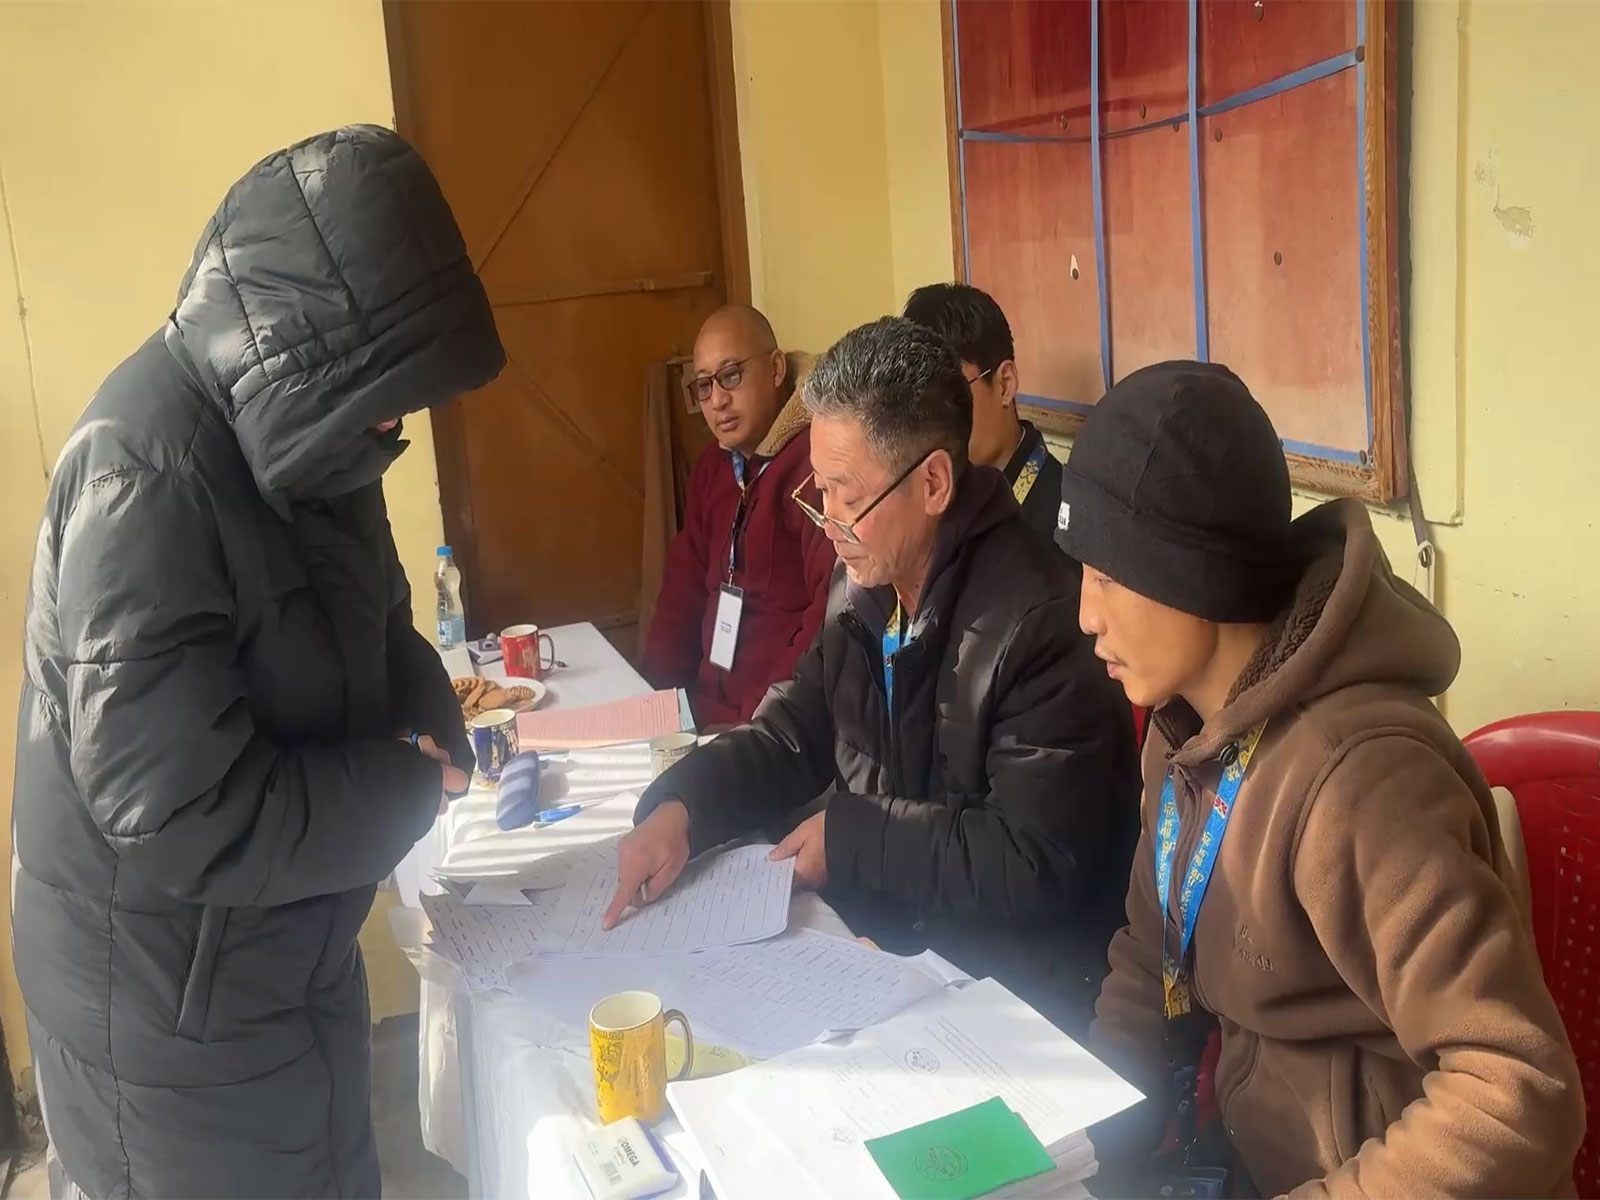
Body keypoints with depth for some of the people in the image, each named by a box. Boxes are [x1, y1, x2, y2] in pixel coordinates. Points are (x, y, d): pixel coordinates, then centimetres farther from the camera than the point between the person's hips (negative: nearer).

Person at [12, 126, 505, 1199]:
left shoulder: (291, 428, -1)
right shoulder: (146, 477, -29)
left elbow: (372, 624, 12)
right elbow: (182, 816, -32)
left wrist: (431, 717, -9)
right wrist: (406, 789, -19)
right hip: (170, 1008, -8)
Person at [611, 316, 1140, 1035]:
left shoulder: (1040, 619, -23)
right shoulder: (863, 590, 2)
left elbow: (1038, 865, -24)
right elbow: (789, 735, 11)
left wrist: (850, 835, -18)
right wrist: (680, 806, -8)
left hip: (1009, 984, -7)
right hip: (879, 933, 7)